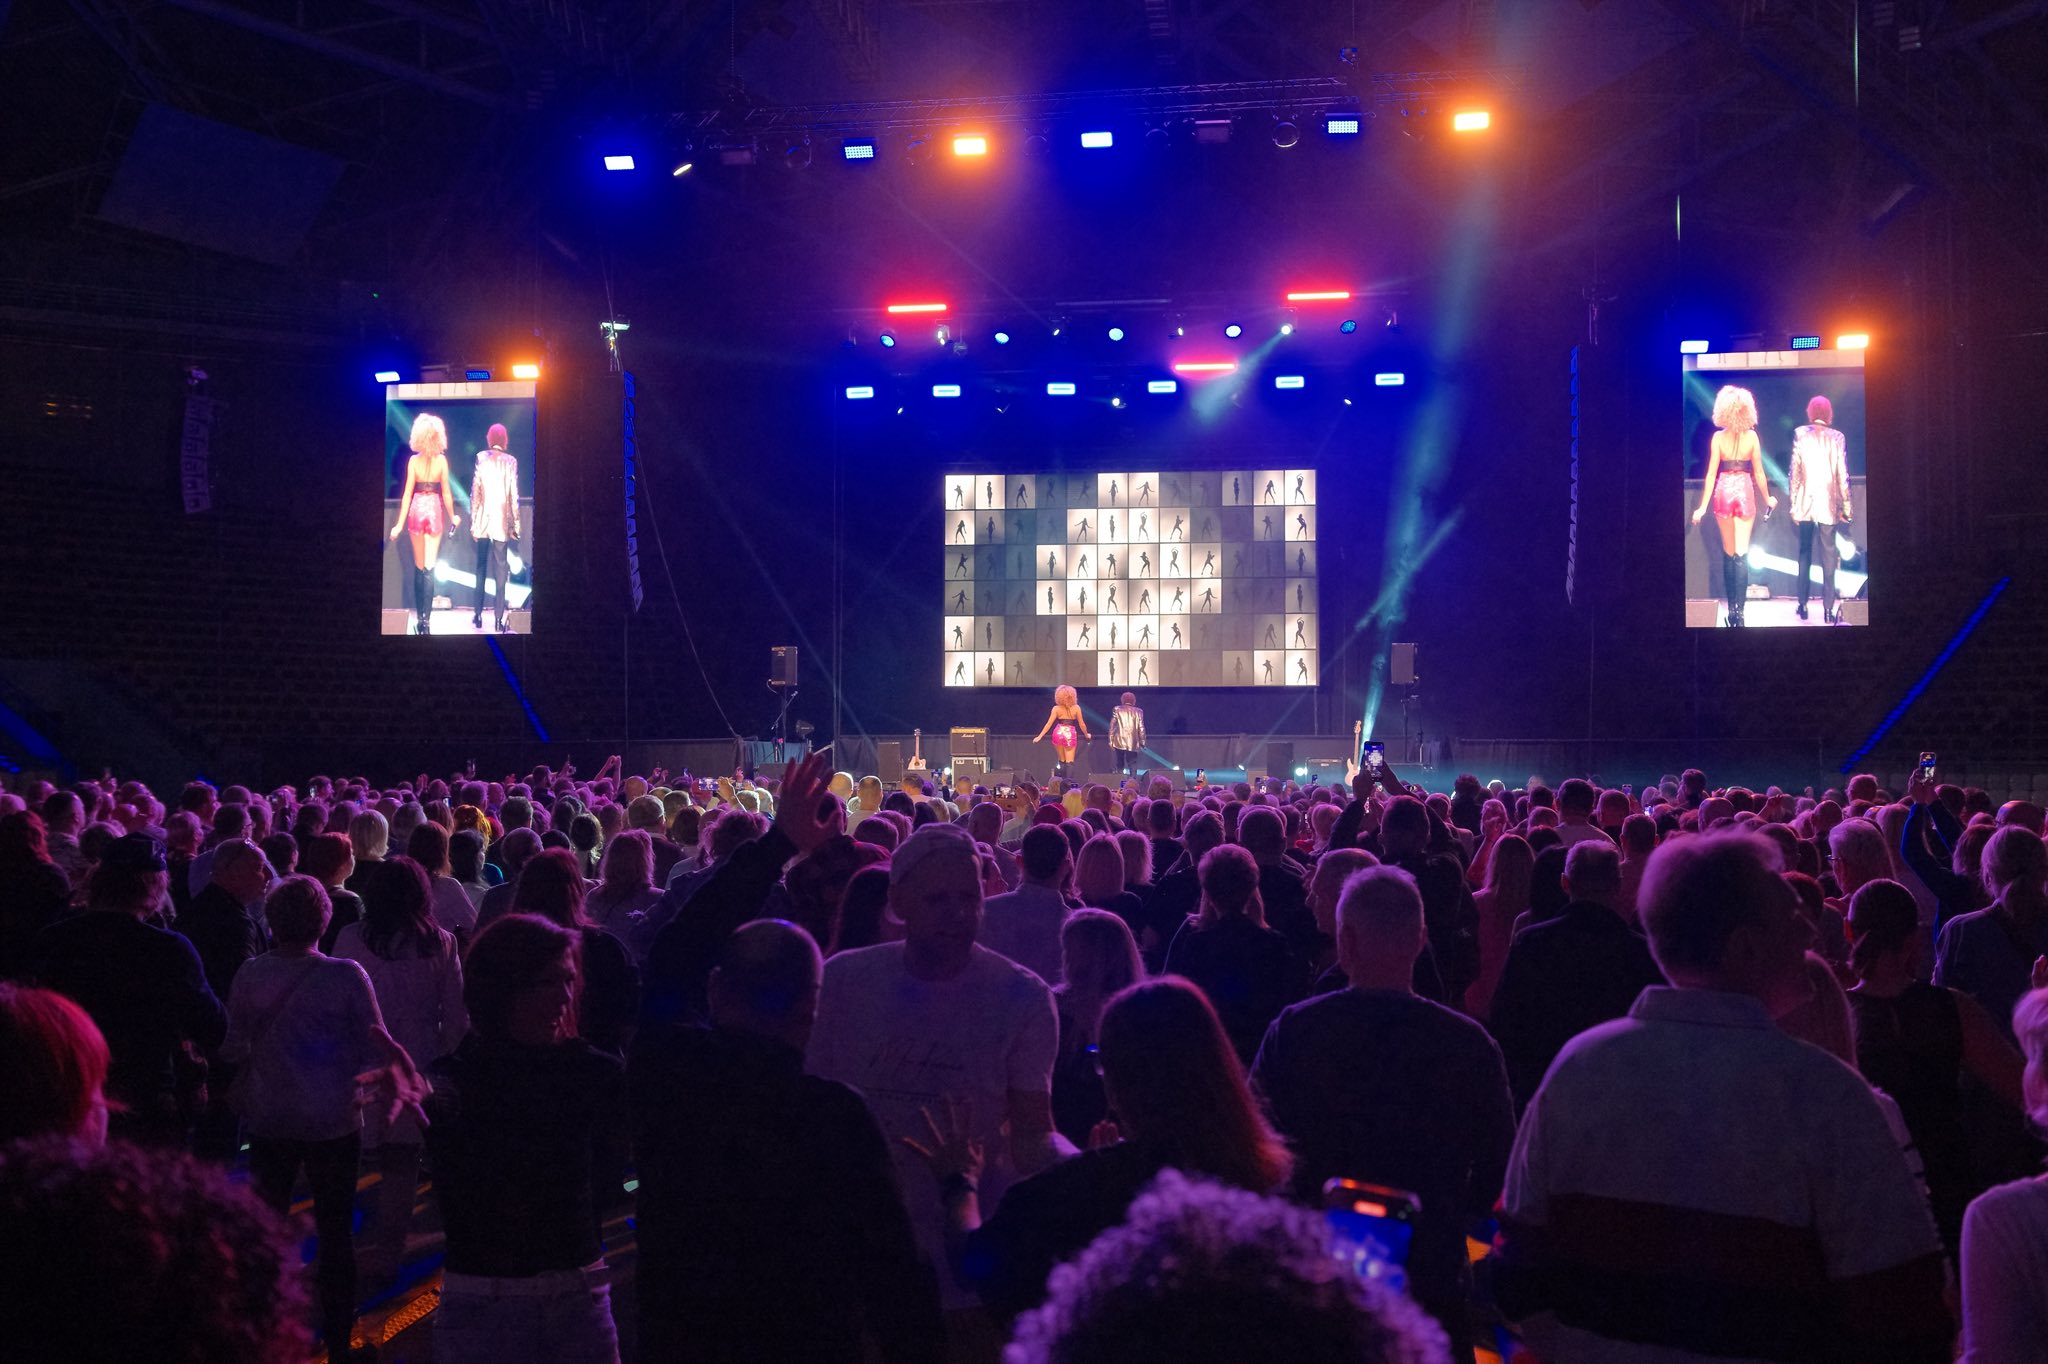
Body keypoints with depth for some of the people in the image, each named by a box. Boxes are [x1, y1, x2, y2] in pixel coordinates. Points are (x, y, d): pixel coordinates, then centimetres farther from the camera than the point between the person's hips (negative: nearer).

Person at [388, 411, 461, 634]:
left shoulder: (414, 461, -5)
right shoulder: (441, 460, -5)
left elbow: (407, 494, -6)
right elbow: (446, 493, -2)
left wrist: (400, 524, -2)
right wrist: (452, 517, 13)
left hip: (417, 510, 1)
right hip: (435, 510, -1)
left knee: (419, 567, 13)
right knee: (429, 568, -3)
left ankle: (419, 618, 16)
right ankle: (426, 619, -12)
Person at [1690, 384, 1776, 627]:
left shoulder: (1718, 438, -6)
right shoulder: (1751, 437, -4)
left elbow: (1711, 474, -6)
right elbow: (1758, 473, 0)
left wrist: (1703, 506, -3)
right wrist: (1767, 499, 15)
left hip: (1724, 491, 0)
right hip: (1745, 491, 0)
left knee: (1728, 552, 12)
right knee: (1742, 553, -1)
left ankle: (1732, 607, 13)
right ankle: (1739, 609, -9)